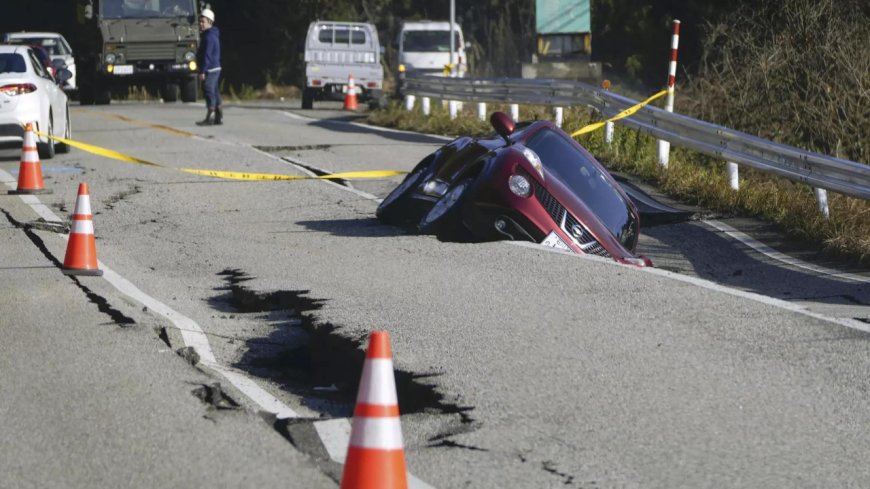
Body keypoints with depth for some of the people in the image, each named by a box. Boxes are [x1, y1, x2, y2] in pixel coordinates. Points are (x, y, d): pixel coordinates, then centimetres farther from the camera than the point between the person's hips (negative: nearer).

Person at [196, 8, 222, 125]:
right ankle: (218, 117, 14)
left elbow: (207, 55, -20)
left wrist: (202, 71, -21)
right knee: (214, 92, 12)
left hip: (210, 69, -10)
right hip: (216, 67, 10)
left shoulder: (209, 37, -15)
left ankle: (209, 118, -11)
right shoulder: (214, 35, 17)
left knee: (209, 91, -9)